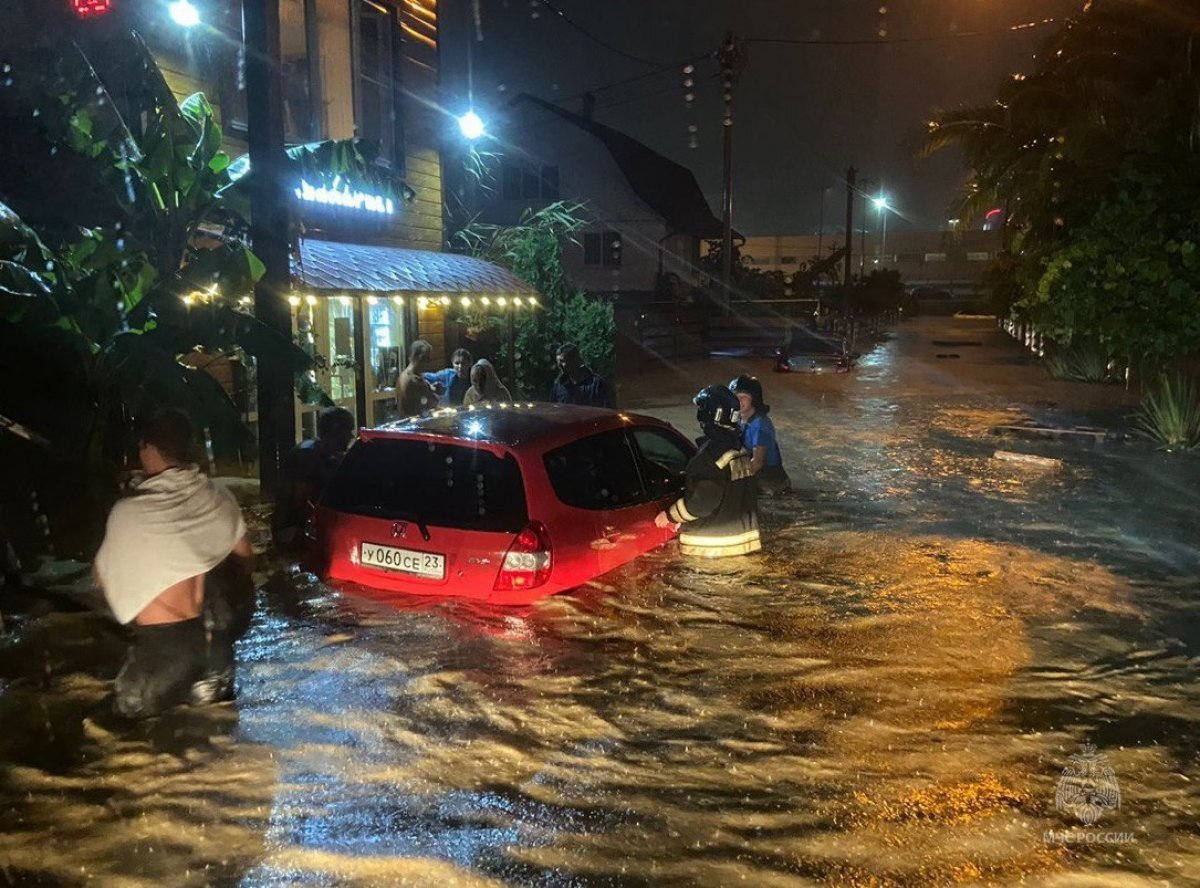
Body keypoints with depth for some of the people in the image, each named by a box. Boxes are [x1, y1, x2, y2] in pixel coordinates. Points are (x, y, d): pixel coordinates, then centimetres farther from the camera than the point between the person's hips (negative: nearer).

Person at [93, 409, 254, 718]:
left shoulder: (127, 512, -9)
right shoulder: (218, 498, -2)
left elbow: (102, 577, 5)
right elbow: (245, 561, 9)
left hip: (164, 643, -1)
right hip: (217, 624, 1)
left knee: (134, 702, 25)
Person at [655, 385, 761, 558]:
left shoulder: (711, 453, -21)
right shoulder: (739, 449, 8)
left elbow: (702, 501, -23)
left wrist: (671, 516, -7)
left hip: (712, 545, -9)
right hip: (739, 537, 9)